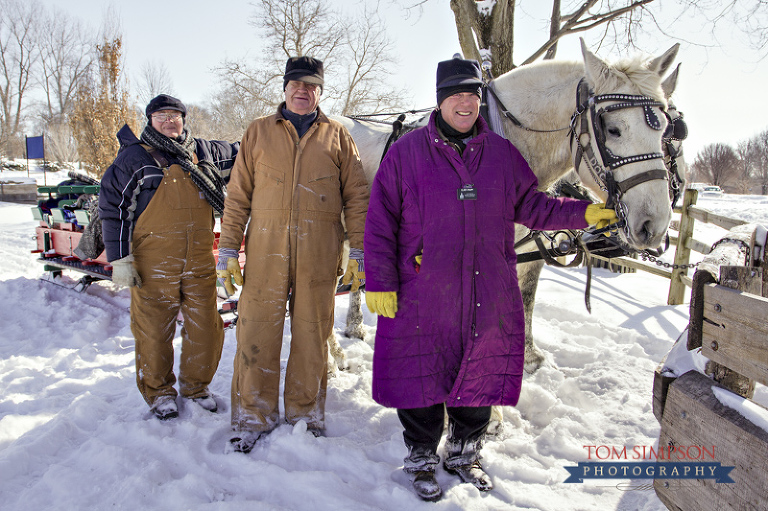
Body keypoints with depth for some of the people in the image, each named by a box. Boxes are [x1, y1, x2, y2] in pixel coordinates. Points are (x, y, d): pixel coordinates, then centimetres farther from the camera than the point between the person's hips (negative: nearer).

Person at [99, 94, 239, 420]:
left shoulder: (203, 152, 12)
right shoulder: (134, 157, 2)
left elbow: (237, 154, 28)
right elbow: (112, 207, 0)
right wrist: (119, 258, -6)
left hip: (200, 263, 3)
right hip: (153, 265, -3)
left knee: (205, 328, 7)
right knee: (154, 331, 6)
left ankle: (196, 386, 28)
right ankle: (159, 392, 27)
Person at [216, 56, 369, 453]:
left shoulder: (337, 136, 10)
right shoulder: (258, 133, 12)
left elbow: (356, 196, 8)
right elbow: (238, 194, 10)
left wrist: (358, 250, 1)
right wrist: (228, 249, 4)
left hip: (319, 256, 0)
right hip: (265, 252, 1)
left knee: (312, 335, 7)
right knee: (257, 332, 2)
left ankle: (306, 416, 23)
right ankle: (252, 419, 17)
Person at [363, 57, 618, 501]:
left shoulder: (503, 153, 7)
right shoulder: (406, 152, -2)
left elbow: (531, 206, 13)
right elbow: (381, 221, -3)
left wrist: (583, 213, 0)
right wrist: (380, 280, -8)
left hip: (489, 294, 3)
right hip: (421, 295, -3)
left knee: (481, 374, 14)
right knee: (421, 376, 7)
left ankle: (465, 453, 38)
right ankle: (422, 459, 31)